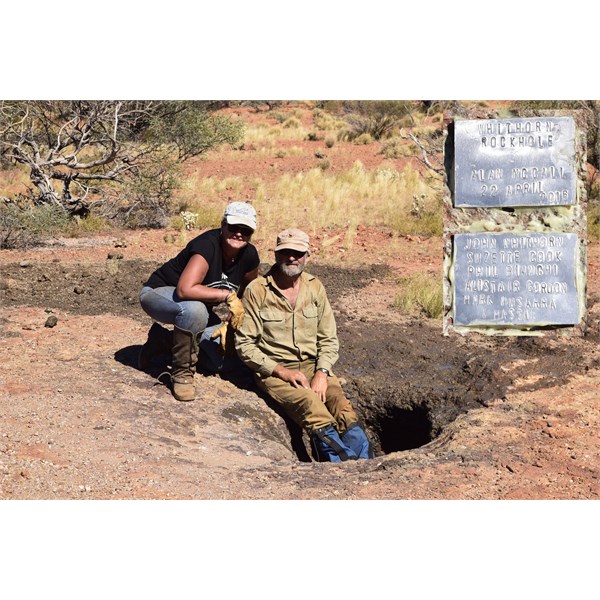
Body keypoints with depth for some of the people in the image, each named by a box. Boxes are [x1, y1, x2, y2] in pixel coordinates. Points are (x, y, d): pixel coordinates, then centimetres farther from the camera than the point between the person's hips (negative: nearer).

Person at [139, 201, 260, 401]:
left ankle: (164, 339, 17)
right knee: (194, 309, -41)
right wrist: (227, 295, -38)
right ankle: (181, 372, -19)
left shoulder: (249, 256, -10)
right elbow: (185, 290, -44)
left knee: (222, 361, -2)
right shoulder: (207, 245, -31)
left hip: (198, 307, 7)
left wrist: (229, 324, -6)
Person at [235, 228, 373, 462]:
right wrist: (280, 371, -14)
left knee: (341, 404, -26)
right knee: (311, 403, -34)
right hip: (273, 370, -3)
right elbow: (244, 344, -5)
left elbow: (328, 339, 10)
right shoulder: (257, 290, -4)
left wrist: (322, 373, -8)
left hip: (311, 365, 4)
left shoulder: (315, 288, 9)